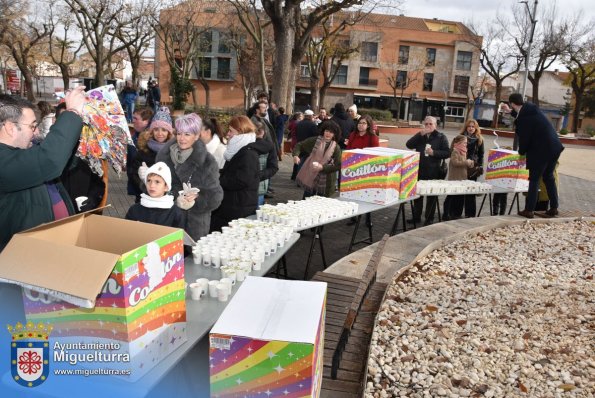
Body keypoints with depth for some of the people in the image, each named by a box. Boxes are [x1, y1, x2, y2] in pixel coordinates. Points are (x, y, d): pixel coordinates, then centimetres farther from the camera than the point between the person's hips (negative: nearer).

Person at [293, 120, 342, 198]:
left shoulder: (336, 147, -4)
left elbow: (338, 165, -9)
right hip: (309, 178, 1)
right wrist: (296, 155, -16)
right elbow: (299, 145, 4)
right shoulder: (315, 140, 0)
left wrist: (323, 167, -19)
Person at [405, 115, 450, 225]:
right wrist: (420, 134, -14)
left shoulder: (441, 137, 0)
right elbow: (409, 145, -7)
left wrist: (434, 152, -18)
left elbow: (447, 153, -4)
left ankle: (429, 219, 15)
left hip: (433, 172, -3)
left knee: (432, 196, 4)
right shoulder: (420, 136, 9)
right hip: (419, 170, 3)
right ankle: (416, 216, 23)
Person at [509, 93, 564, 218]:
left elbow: (524, 138, -12)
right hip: (554, 147, 8)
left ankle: (529, 210, 5)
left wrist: (521, 152, 6)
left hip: (541, 151, -8)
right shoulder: (531, 109, 6)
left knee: (534, 180, 0)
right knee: (549, 177, 17)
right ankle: (553, 208, 22)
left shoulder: (524, 118, -19)